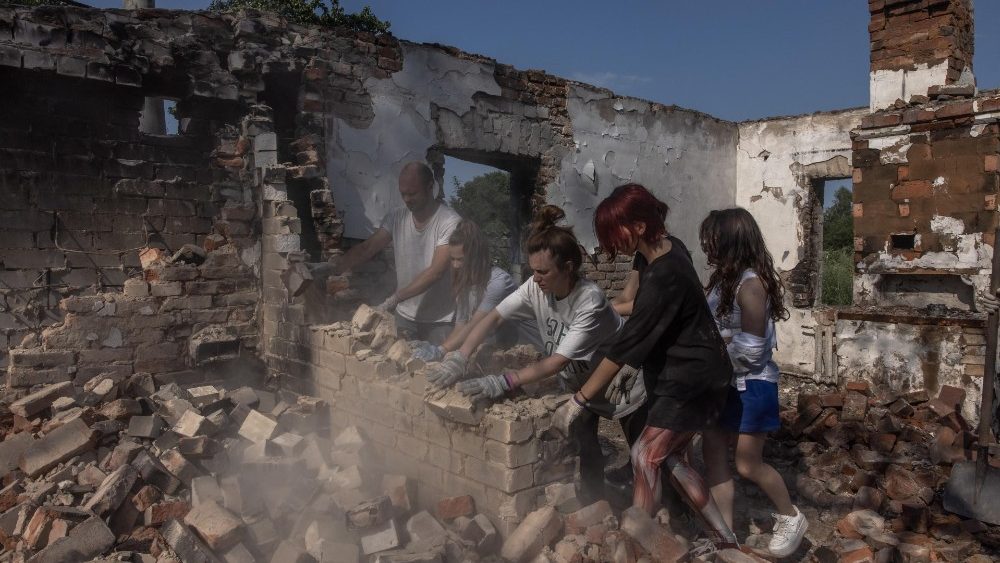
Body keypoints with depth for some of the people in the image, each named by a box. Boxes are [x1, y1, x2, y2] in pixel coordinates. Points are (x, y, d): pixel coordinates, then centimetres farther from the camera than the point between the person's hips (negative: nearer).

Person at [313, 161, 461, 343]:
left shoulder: (450, 222, -18)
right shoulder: (397, 217, 1)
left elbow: (436, 272, -24)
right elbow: (367, 248, -2)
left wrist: (396, 298, -29)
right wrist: (332, 267, -18)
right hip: (405, 316, 5)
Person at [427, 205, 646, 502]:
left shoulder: (590, 302, -35)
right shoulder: (536, 288, -18)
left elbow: (559, 361, -38)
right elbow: (494, 317, -21)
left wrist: (503, 382, -47)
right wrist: (459, 358, -36)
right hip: (579, 383, 5)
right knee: (583, 448, 3)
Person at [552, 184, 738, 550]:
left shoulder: (664, 275, -28)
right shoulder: (663, 249, 0)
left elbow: (630, 339, -27)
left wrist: (579, 400, -22)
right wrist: (635, 364, 8)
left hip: (693, 379, -10)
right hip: (679, 374, 10)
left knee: (645, 457, -11)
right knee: (669, 458, 13)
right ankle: (725, 539, 25)